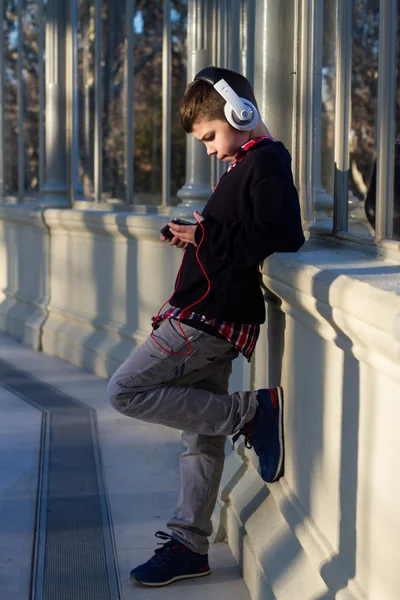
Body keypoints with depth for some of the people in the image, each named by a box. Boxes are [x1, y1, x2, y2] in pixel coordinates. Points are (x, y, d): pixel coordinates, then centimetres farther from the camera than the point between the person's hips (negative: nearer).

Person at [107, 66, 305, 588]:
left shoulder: (265, 163, -13)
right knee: (202, 436, 12)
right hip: (216, 320, 10)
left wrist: (205, 236, -18)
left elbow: (282, 236, -24)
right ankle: (189, 545, 20)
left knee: (127, 391, -8)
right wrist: (197, 235, 7)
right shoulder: (248, 163, 18)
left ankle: (250, 412, -9)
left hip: (208, 318, -10)